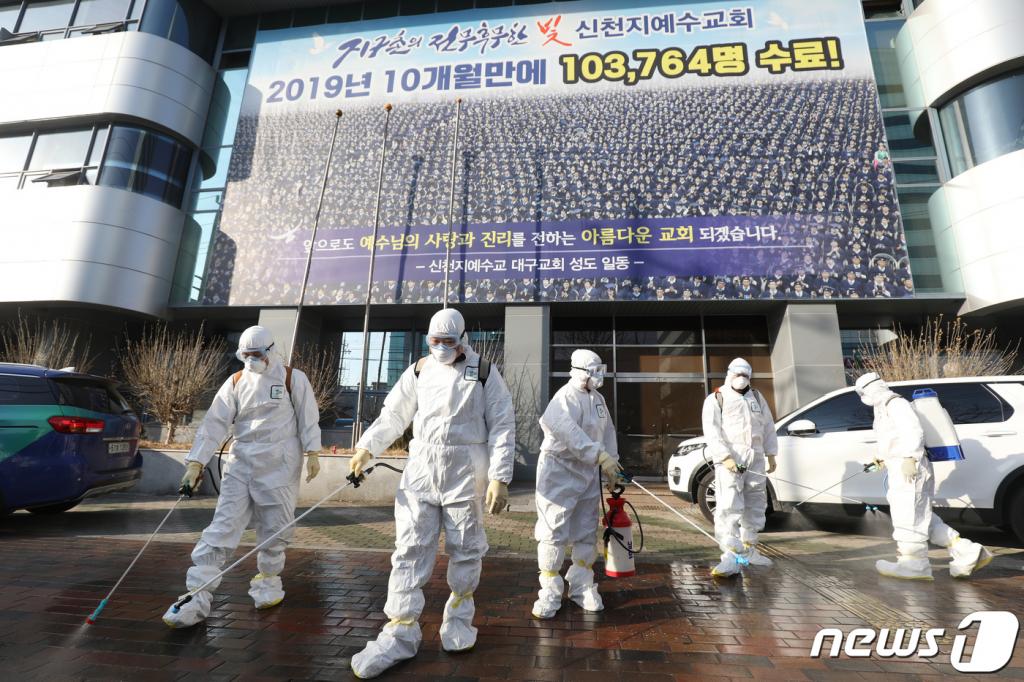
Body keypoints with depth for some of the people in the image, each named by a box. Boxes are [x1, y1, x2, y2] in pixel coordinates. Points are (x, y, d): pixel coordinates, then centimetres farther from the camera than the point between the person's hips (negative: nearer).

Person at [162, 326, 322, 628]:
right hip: (240, 464, 3)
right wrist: (196, 462, -5)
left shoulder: (292, 379, -4)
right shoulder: (235, 382, 6)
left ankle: (268, 582, 29)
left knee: (274, 529, 7)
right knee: (221, 528, -2)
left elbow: (308, 418, -4)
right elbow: (215, 422, 1)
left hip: (279, 466, -3)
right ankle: (198, 596, 4)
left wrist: (312, 453, -10)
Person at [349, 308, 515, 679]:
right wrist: (367, 446, -2)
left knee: (464, 549, 10)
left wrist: (500, 477, -10)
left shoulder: (485, 373, -4)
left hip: (465, 471, -2)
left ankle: (458, 619, 31)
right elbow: (394, 413, 11)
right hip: (421, 468, 3)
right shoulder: (419, 370, 5)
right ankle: (401, 632, 13)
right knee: (410, 548, 2)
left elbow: (503, 426, -5)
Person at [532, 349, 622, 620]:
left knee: (586, 533, 15)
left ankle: (582, 587, 31)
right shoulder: (566, 397, -19)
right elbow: (569, 432, -34)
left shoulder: (598, 399, 9)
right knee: (554, 532, -1)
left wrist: (611, 465, 12)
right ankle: (550, 593, 13)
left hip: (588, 471, 8)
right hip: (560, 469, -8)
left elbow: (608, 430, 16)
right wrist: (601, 456, -38)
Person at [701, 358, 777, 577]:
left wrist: (771, 455, 13)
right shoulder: (715, 399, -1)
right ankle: (730, 557, -13)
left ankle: (748, 549, 31)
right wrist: (725, 457, -20)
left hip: (756, 460, 6)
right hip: (730, 460, -6)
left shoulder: (757, 397, 17)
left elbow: (768, 426, 19)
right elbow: (712, 433, -10)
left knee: (755, 507, 15)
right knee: (729, 508, -14)